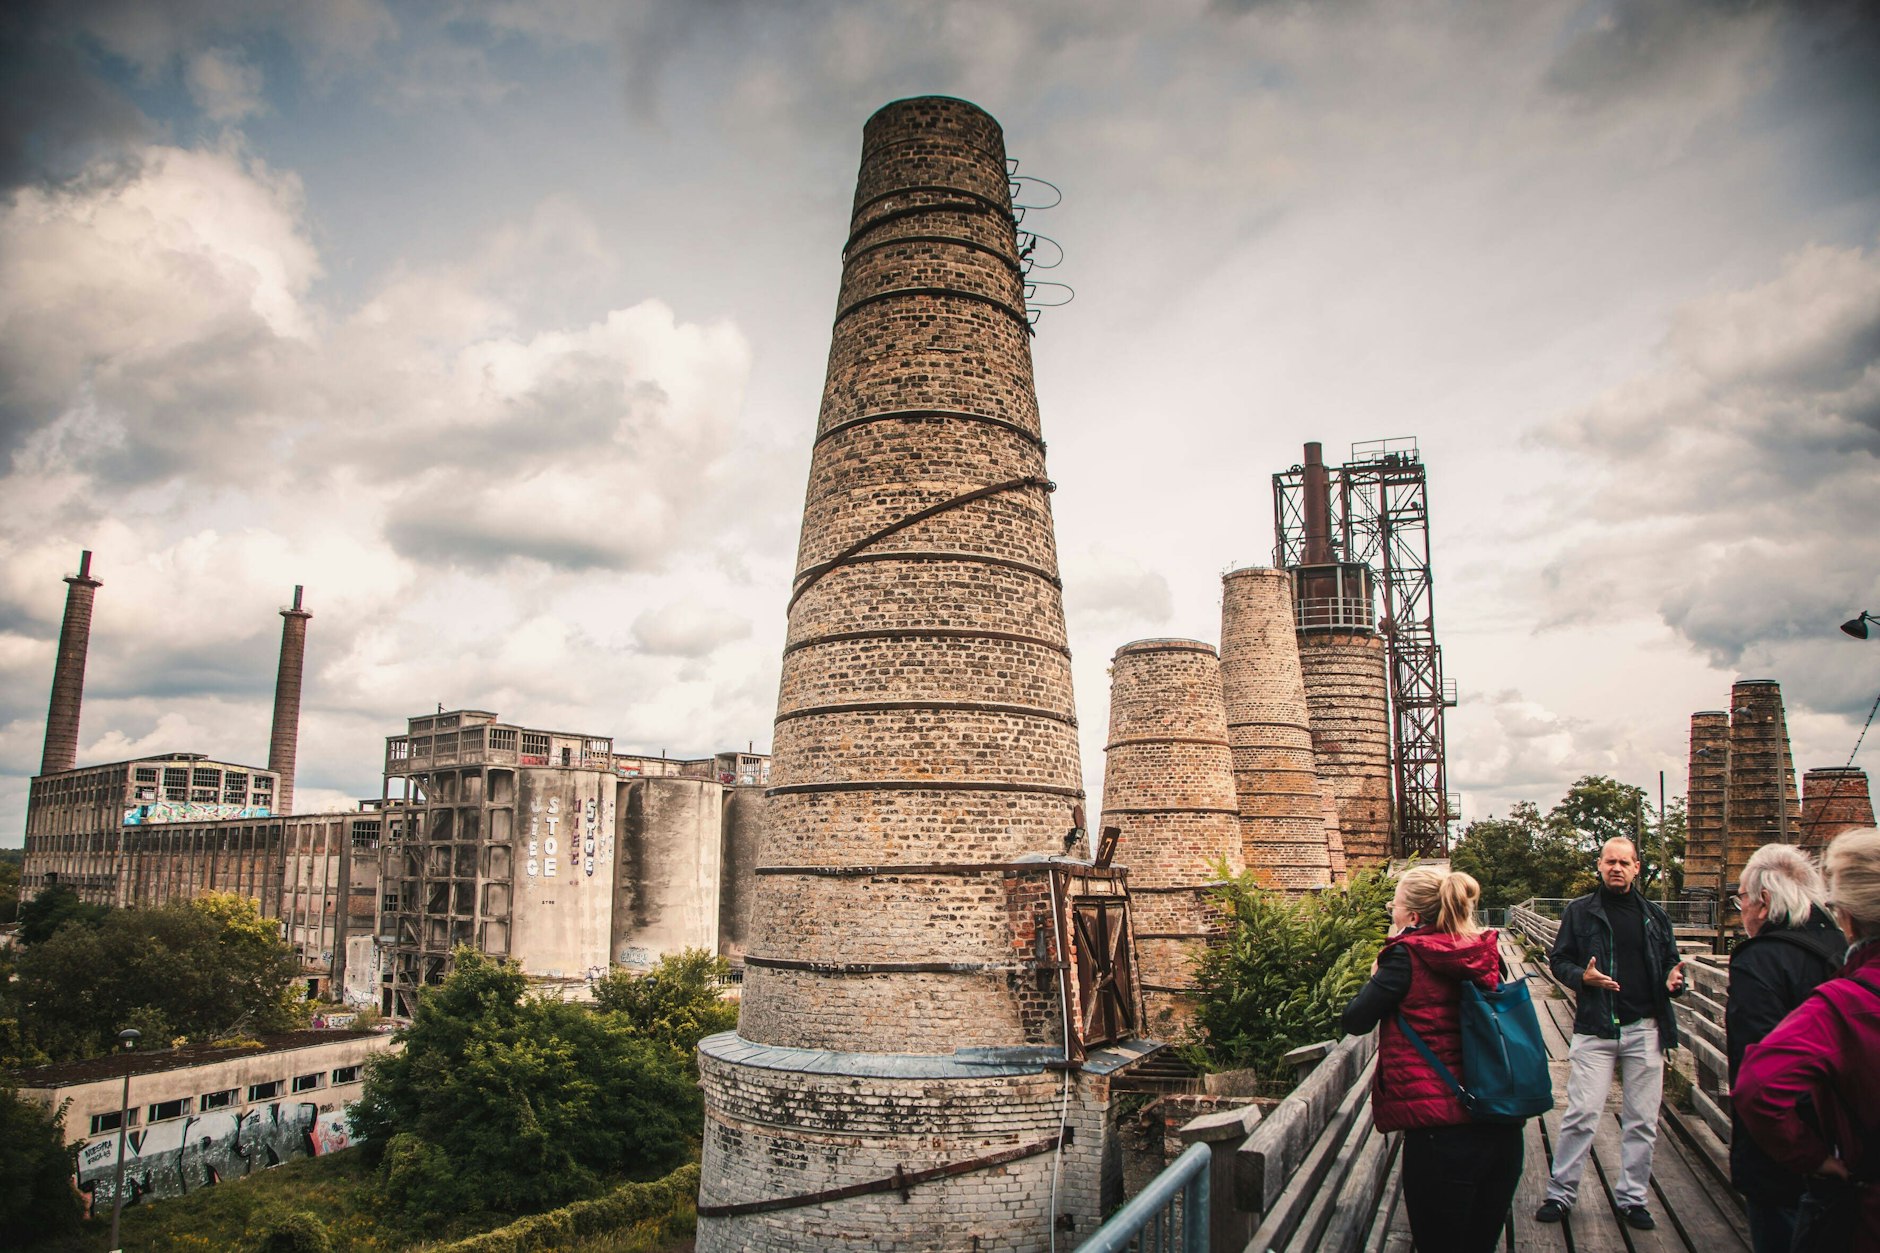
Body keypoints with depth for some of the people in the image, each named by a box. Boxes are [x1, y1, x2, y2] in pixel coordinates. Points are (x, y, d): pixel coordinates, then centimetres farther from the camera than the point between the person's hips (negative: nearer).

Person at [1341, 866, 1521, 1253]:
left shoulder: (1408, 955, -11)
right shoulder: (1486, 954, 5)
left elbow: (1354, 1022, -8)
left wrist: (1377, 976, 8)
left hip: (1441, 1133, -6)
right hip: (1502, 1128, 6)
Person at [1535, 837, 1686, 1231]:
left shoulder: (1654, 916, 11)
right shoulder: (1579, 911, 3)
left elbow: (1670, 961, 18)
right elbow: (1559, 959, 4)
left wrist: (1673, 981, -4)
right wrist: (1582, 977, -15)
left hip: (1645, 1029, 3)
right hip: (1595, 1028, -3)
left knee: (1641, 1120, 9)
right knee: (1581, 1114, -4)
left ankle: (1632, 1197, 23)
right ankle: (1560, 1193, 8)